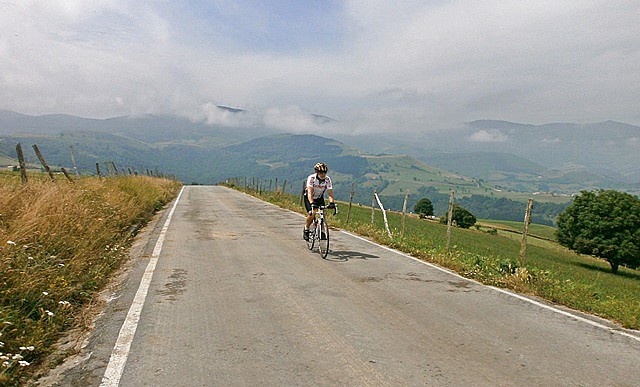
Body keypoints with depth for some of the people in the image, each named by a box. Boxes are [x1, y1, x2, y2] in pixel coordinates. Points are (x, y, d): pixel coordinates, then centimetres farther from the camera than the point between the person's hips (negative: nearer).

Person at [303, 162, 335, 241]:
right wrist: (312, 203, -52)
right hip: (309, 198, -3)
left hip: (319, 197, 3)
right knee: (312, 213, -23)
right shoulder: (311, 178, -30)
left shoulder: (328, 179, -21)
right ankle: (306, 229, -1)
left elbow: (330, 193, -24)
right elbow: (310, 193, -38)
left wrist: (331, 203, -41)